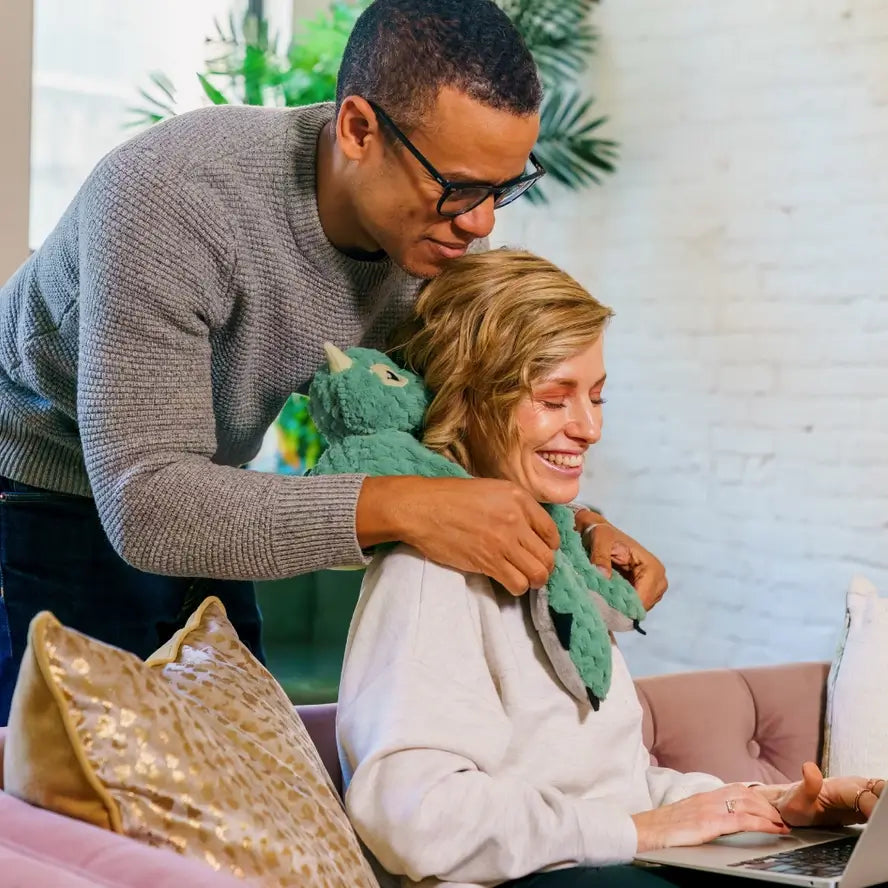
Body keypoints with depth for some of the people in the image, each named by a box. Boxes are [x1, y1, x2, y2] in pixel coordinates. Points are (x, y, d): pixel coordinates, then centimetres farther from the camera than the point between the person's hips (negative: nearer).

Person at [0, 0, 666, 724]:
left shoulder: (451, 223, -13)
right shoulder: (168, 199, -34)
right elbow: (145, 505, -39)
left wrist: (569, 524, -20)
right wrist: (398, 509, -46)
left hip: (197, 508, 6)